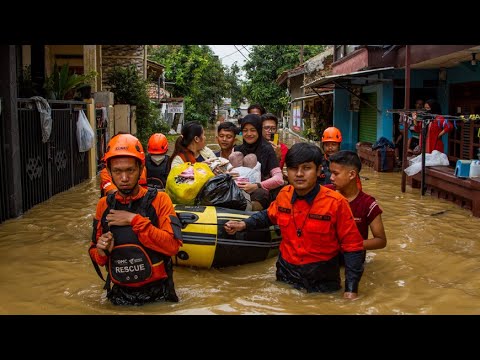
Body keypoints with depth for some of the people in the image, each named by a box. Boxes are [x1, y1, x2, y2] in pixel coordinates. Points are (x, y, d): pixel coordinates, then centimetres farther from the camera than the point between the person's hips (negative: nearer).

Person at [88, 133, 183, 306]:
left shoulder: (159, 200, -10)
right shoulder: (104, 205, 0)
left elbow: (173, 246, -22)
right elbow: (96, 256, 9)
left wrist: (134, 220, -22)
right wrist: (101, 252, -14)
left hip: (157, 294, -3)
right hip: (120, 295, 3)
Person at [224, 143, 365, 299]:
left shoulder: (336, 203, -20)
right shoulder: (284, 194, -6)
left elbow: (352, 246, -14)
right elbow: (269, 215, 18)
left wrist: (351, 288, -16)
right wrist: (244, 224, 4)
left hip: (322, 282, -4)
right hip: (286, 274, 4)